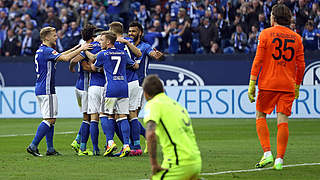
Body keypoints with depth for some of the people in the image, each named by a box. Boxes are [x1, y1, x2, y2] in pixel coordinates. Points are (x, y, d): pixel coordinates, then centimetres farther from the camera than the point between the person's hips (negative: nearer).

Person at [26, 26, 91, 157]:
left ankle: (50, 149, 10)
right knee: (50, 119, -9)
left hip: (41, 90, 10)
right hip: (46, 90, -10)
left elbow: (61, 55, 27)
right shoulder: (46, 51, -15)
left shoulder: (41, 51, 16)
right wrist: (80, 49, -15)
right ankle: (33, 146, -12)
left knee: (50, 120, 11)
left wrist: (77, 48, 24)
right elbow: (65, 58, -25)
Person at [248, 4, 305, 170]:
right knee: (282, 120, 0)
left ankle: (267, 153, -1)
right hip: (288, 86, 2)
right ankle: (279, 159, -6)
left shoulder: (266, 34, -2)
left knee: (261, 116, 12)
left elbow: (258, 60, -6)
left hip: (268, 83, -2)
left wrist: (252, 83, -4)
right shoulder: (296, 38, 7)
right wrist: (297, 86, 18)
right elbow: (301, 65, 7)